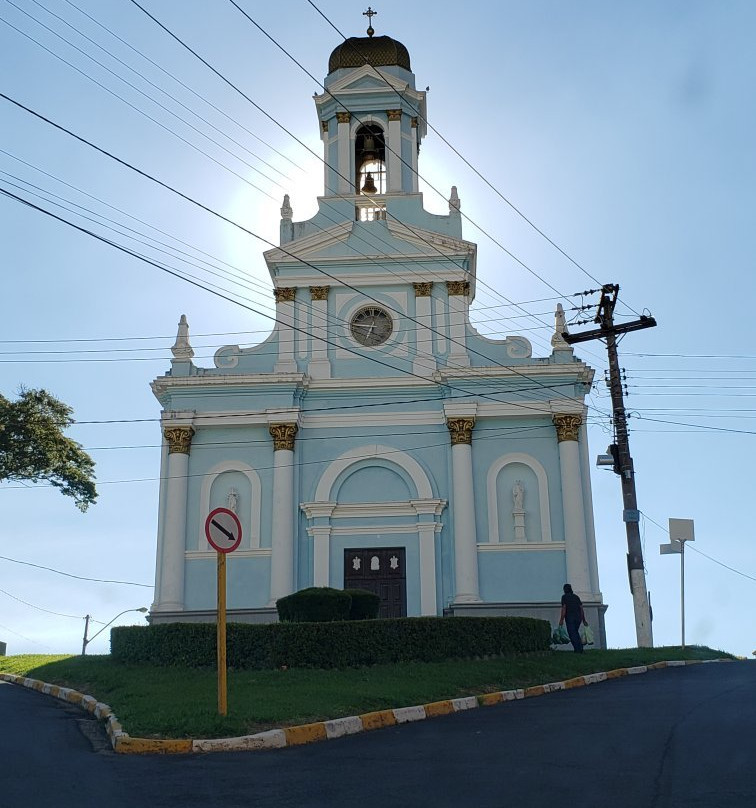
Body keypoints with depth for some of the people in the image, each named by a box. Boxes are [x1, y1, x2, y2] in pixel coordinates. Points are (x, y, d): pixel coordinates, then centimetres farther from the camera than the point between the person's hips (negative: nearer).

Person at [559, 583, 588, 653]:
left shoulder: (564, 597, 0)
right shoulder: (576, 597, 16)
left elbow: (564, 608, -10)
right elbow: (581, 608, 11)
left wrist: (561, 620, -11)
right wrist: (584, 620, 13)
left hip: (570, 618, -5)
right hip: (578, 617, 5)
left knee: (572, 634, -2)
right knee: (576, 632, 21)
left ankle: (577, 650, -10)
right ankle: (580, 646, 8)